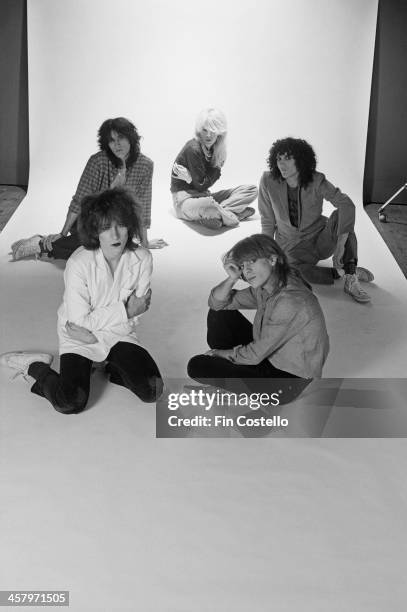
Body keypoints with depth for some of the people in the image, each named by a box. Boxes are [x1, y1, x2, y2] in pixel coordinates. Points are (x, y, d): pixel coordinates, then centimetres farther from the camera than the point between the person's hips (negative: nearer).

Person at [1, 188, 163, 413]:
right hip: (78, 339, -3)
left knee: (152, 390, -13)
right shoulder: (79, 264, -25)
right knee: (69, 403, -19)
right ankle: (34, 366, 10)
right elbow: (79, 322, -20)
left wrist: (95, 332, -17)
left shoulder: (142, 258, -16)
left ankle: (113, 365, 16)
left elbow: (133, 317, -9)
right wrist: (125, 310, -19)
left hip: (119, 334, 3)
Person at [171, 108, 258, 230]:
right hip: (185, 198, -8)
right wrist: (217, 168, -10)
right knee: (209, 205, -46)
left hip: (204, 196, 9)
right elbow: (200, 186, -15)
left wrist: (189, 177, -15)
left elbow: (208, 181, -3)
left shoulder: (217, 150, 5)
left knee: (252, 190, -1)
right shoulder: (193, 149, -16)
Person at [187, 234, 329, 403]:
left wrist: (225, 353, -4)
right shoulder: (264, 288, -3)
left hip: (287, 379, -9)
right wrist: (232, 278, -15)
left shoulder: (291, 301, -31)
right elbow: (216, 303, 5)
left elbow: (256, 355, -23)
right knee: (219, 314, 6)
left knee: (197, 366, -12)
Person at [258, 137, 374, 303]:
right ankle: (346, 272, -18)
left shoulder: (316, 181, -15)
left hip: (321, 239, 1)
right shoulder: (268, 182, -12)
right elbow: (267, 221, -2)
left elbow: (346, 204, -28)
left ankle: (351, 280, -30)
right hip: (292, 246, 0)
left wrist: (341, 244, -39)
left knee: (340, 215, -30)